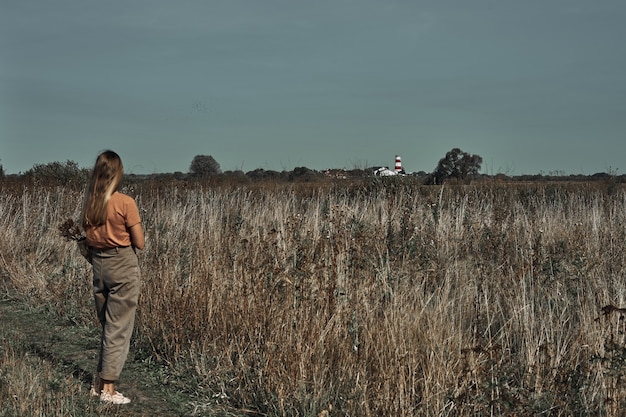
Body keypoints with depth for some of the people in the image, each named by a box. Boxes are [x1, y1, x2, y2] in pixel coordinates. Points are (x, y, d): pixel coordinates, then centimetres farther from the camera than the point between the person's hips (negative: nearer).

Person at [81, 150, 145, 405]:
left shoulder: (89, 204, 2)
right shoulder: (125, 203, -14)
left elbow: (89, 238, 7)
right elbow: (139, 243, -9)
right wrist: (135, 236, 10)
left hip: (98, 265, 6)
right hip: (122, 266, -6)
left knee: (107, 326, 17)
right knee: (119, 328, 1)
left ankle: (99, 383, 21)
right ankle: (108, 389, 5)